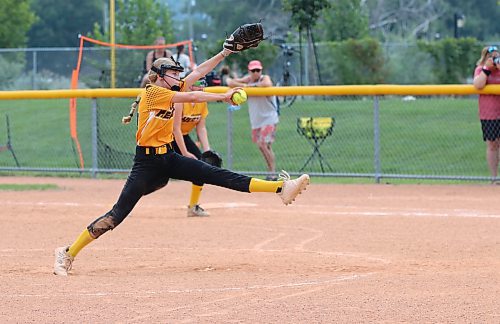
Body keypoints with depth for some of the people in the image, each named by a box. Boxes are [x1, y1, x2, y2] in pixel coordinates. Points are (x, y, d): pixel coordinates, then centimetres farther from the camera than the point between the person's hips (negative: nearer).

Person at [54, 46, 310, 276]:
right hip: (147, 161, -7)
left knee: (219, 176, -3)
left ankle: (280, 188, -10)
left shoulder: (171, 90, 10)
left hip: (169, 158, 7)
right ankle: (68, 254, -5)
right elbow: (192, 97, -17)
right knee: (118, 214, -11)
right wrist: (223, 97, -9)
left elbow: (199, 72, 12)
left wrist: (226, 52, 5)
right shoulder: (152, 92, -14)